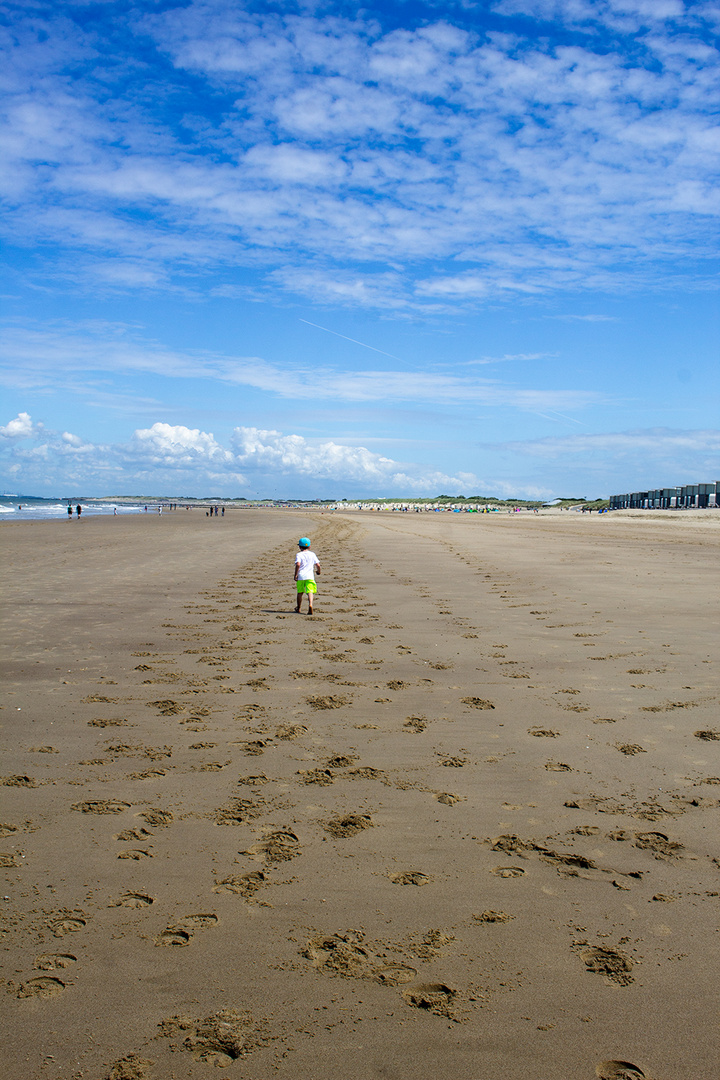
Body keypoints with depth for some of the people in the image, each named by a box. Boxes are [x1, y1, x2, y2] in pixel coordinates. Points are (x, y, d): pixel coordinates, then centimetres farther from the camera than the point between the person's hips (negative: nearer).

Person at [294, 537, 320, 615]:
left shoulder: (299, 554, 1)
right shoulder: (312, 554, 10)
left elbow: (298, 564, -15)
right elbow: (318, 565, 5)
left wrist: (296, 574, -9)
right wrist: (318, 571, 26)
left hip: (300, 576, 0)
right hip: (310, 576, 1)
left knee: (300, 592, 14)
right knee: (310, 592, -9)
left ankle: (298, 608, 28)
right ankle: (310, 604, -36)